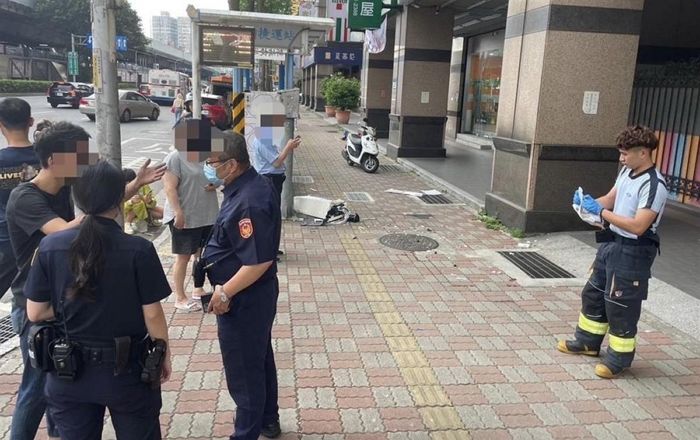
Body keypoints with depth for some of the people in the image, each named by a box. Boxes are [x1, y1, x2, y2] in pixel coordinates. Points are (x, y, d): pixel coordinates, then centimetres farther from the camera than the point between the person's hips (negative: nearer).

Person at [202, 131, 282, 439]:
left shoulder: (248, 202, -28)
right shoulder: (254, 183, 3)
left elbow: (259, 261, -29)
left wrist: (225, 292, -21)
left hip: (244, 299, -10)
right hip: (257, 294, 10)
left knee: (243, 370, 7)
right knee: (260, 359, 24)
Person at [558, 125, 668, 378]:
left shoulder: (653, 185, -22)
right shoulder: (627, 172, 5)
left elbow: (638, 226, -27)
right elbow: (610, 198, 14)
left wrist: (601, 212, -23)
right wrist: (588, 202, -6)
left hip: (633, 252, -9)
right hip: (612, 243, 9)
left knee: (620, 305, 1)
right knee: (593, 293, 19)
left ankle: (619, 358, 18)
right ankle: (588, 341, 37)